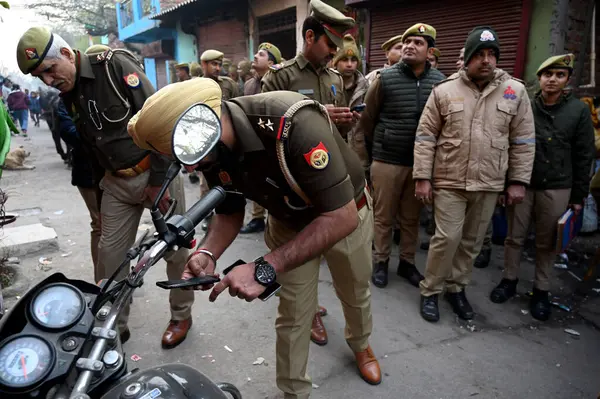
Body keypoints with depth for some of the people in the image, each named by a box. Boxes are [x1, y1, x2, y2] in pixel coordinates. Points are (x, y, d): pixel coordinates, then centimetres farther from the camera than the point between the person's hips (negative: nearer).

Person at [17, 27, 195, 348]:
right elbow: (89, 146, 18)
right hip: (117, 182, 7)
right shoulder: (68, 96, 8)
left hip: (156, 171, -6)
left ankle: (181, 315, 24)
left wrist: (158, 179, -18)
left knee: (174, 248, 4)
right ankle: (114, 323, 24)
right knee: (110, 253, 7)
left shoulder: (115, 65, -14)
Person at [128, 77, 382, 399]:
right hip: (289, 221, 4)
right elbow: (230, 212, -4)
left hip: (344, 214, -3)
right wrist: (207, 253, -25)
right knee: (292, 314, 6)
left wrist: (265, 268, -45)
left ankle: (360, 344, 54)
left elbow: (342, 218, -42)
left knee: (355, 294, 21)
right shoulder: (216, 149, -20)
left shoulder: (293, 124, -43)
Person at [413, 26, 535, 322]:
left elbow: (523, 141, 5)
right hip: (449, 181, -2)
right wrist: (422, 177, -7)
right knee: (447, 238, -4)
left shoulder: (515, 91, 3)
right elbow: (425, 136, -2)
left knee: (472, 242, 12)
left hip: (489, 185, 3)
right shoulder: (444, 91, -2)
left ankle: (456, 288, 30)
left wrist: (518, 181, 1)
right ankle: (430, 291, 15)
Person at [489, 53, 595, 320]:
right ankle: (509, 281, 27)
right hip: (521, 184, 1)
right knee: (515, 237, 9)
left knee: (547, 243, 10)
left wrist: (579, 195, -1)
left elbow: (584, 156, 1)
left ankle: (541, 290, 24)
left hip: (556, 189, -1)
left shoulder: (579, 110, -1)